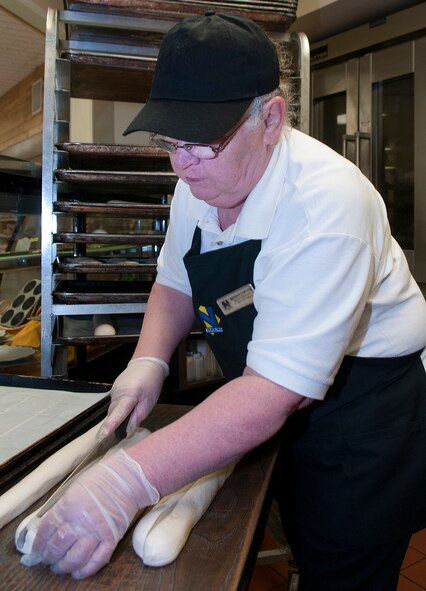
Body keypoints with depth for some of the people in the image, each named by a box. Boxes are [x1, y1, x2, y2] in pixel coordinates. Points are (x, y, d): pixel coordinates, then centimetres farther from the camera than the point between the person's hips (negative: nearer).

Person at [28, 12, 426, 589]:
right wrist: (150, 359, -11)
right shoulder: (201, 181, -7)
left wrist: (128, 481, -39)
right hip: (283, 412, 7)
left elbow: (274, 392, -36)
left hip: (364, 418, -6)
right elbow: (175, 283, 7)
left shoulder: (326, 204, -32)